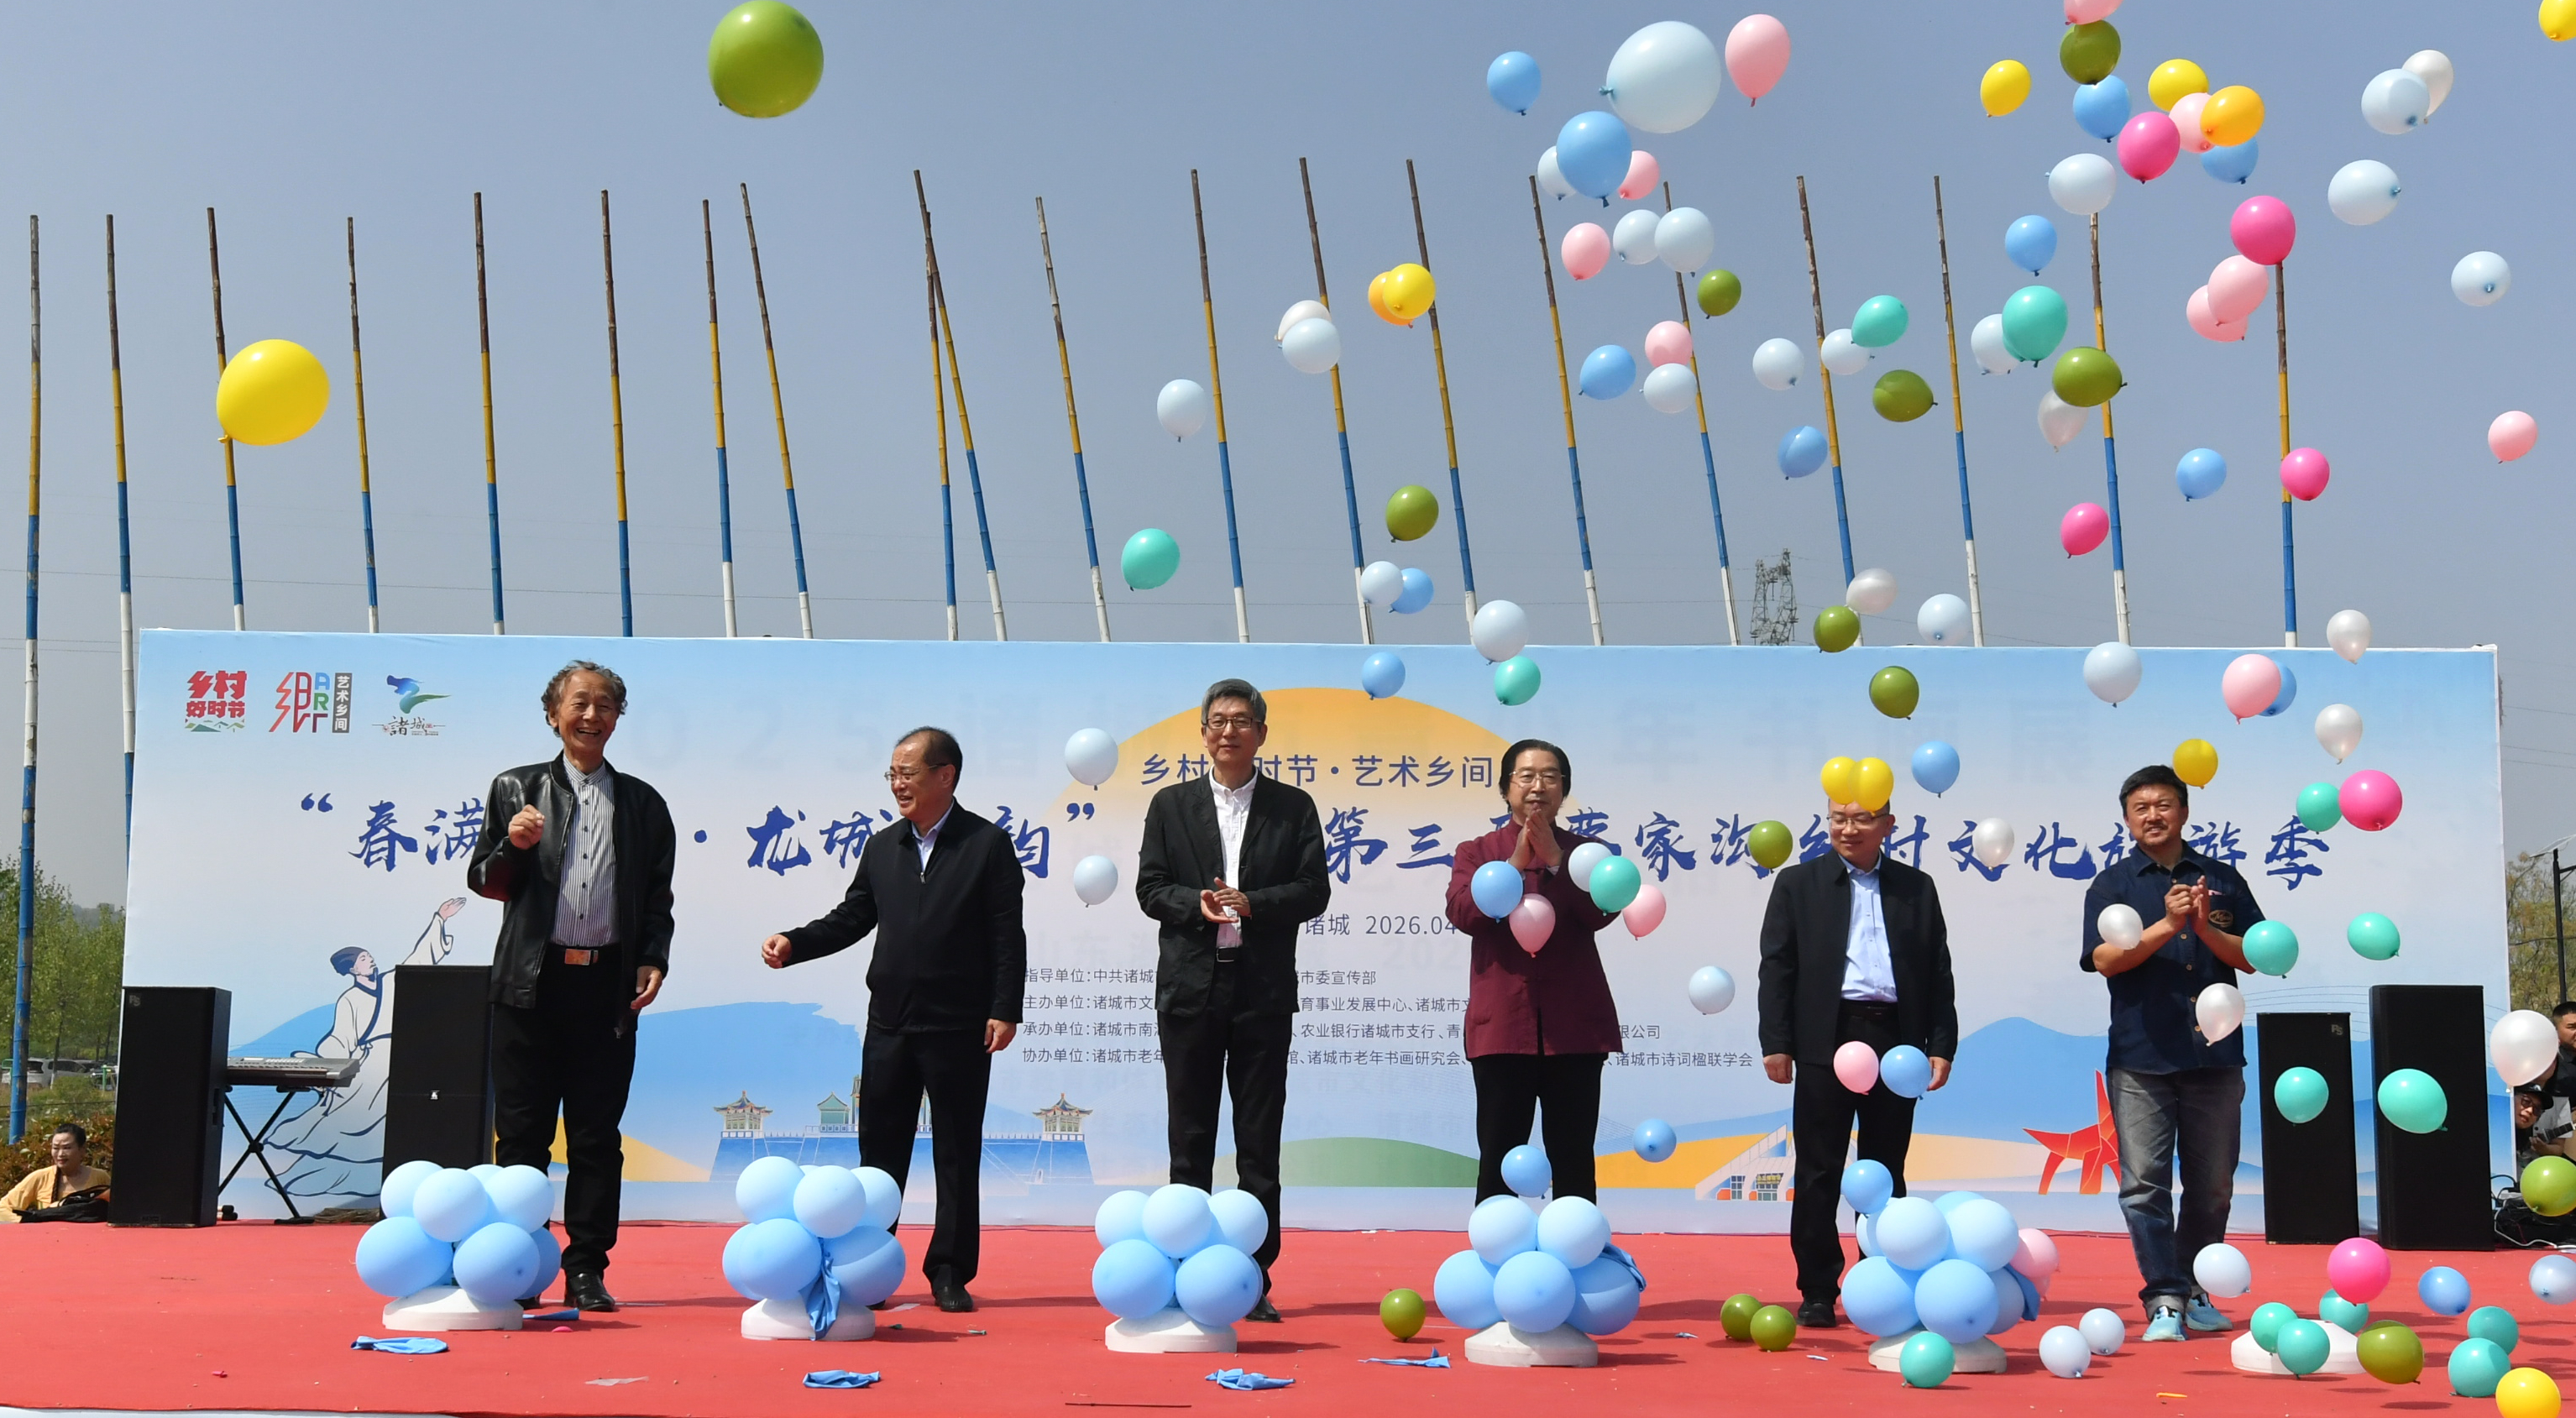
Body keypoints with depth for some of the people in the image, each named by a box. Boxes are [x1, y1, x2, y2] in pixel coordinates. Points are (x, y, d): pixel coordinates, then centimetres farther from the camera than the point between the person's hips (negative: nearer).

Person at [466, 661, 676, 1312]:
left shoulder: (643, 803, 12)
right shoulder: (516, 790, 9)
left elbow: (658, 896, 12)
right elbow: (483, 881, 7)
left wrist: (653, 960, -2)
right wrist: (512, 846, -13)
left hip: (608, 985, 1)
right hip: (531, 983, -1)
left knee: (597, 1136, 3)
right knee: (522, 1133, 3)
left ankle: (587, 1269, 10)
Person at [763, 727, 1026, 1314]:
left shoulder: (988, 844, -3)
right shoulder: (882, 848, 11)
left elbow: (1007, 936, -6)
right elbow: (852, 918, 14)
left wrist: (1004, 1010, -12)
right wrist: (793, 944, -2)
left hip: (958, 1027, -4)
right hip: (890, 1023, 5)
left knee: (957, 1154, 4)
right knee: (879, 1151, 8)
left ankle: (950, 1272, 12)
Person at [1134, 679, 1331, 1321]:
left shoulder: (1293, 807, 6)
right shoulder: (1171, 805, 8)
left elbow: (1314, 890, 0)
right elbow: (1150, 888, 3)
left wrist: (1251, 902, -16)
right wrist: (1197, 904, -15)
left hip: (1263, 990, -1)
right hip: (1190, 987, 1)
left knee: (1260, 1143, 3)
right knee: (1190, 1139, 6)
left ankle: (1254, 1279, 9)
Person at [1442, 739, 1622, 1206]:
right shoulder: (1475, 852, 11)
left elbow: (1600, 913, -6)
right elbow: (1464, 913, -7)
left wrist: (1555, 859, -13)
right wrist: (1517, 864, -14)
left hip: (1574, 1027, 1)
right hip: (1503, 1026, 0)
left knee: (1574, 1166, 5)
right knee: (1498, 1165, 2)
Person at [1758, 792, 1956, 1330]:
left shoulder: (1917, 888, 11)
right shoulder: (1798, 883, 6)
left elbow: (1938, 973, 10)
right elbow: (1777, 967, 2)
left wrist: (1941, 1045, 2)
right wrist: (1776, 1044, -6)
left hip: (1895, 1041, 2)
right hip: (1825, 1041, -1)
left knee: (1886, 1172, 9)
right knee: (1819, 1172, 1)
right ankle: (1817, 1292, 8)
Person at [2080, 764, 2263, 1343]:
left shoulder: (2223, 879, 11)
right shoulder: (2113, 884, 5)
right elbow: (2105, 959, -7)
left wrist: (2205, 929, -12)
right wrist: (2167, 925, -18)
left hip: (2215, 1053, 2)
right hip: (2141, 1057, -2)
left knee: (2212, 1185, 9)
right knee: (2145, 1184, -7)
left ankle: (2195, 1293, 23)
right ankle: (2164, 1301, -3)